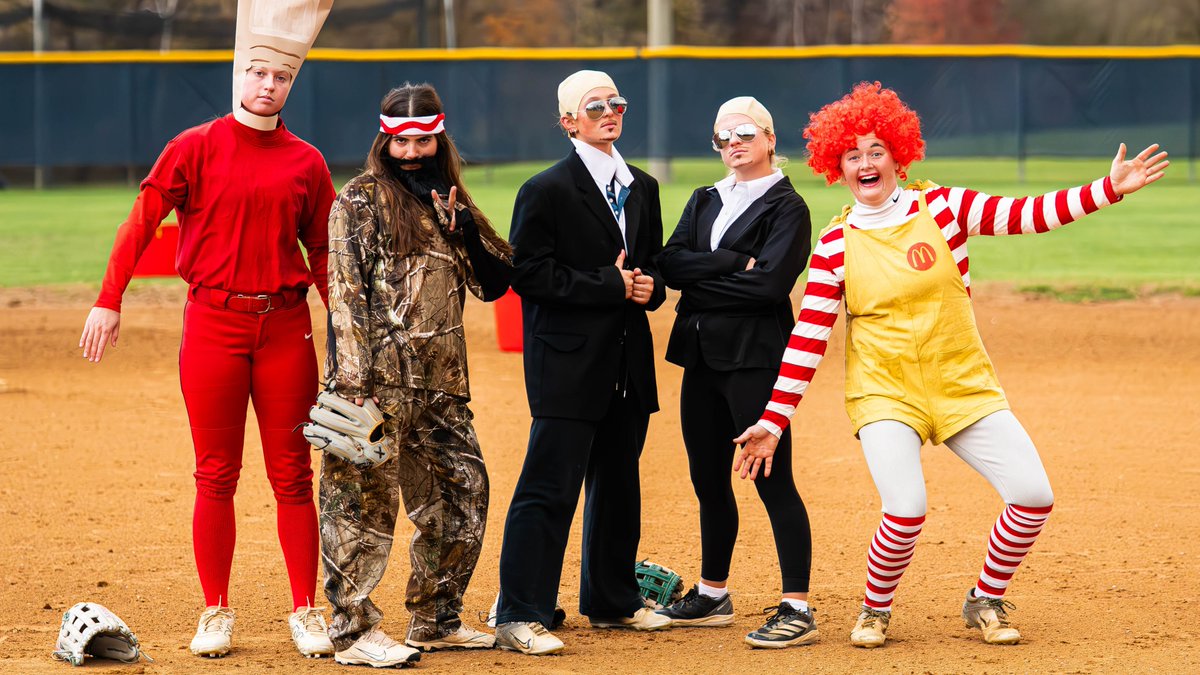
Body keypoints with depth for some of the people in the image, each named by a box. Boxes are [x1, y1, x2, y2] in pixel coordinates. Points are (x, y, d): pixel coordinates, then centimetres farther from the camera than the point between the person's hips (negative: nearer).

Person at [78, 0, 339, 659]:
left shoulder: (306, 162, 7)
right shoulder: (196, 148, 0)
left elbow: (321, 252, 12)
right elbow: (141, 222, -3)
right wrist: (109, 300, -10)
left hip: (286, 322, 2)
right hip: (213, 321, -2)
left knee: (292, 474, 3)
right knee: (216, 475, 3)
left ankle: (305, 611, 10)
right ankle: (215, 612, 10)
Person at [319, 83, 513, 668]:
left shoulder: (449, 202, 17)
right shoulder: (359, 201, -2)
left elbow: (494, 283, 14)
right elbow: (344, 293, -9)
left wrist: (465, 230, -4)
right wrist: (352, 381, -18)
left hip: (440, 384, 7)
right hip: (377, 380, -7)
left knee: (462, 495, 11)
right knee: (363, 500, -6)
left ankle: (436, 621, 22)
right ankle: (353, 629, -2)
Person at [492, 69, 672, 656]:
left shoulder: (642, 188, 15)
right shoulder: (547, 190, -7)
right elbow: (529, 275, -13)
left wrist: (648, 287, -1)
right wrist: (610, 285, -16)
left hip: (628, 363, 7)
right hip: (569, 361, -7)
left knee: (618, 485, 15)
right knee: (550, 489, -9)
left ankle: (612, 601, 29)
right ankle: (520, 617, -7)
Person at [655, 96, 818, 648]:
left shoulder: (787, 207, -3)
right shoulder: (705, 201, 16)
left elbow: (770, 283, -16)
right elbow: (670, 263, 1)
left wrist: (699, 283, -8)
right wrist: (734, 263, -12)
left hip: (755, 358, -7)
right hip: (701, 356, 7)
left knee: (772, 480, -10)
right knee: (709, 480, 13)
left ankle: (797, 608, -9)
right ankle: (712, 596, 26)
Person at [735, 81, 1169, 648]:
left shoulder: (943, 207, -1)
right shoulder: (836, 244, -3)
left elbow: (1026, 215, -9)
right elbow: (808, 339, -3)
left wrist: (1109, 189, -20)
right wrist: (773, 421, -8)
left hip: (965, 388, 2)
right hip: (884, 394, -2)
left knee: (1033, 495, -9)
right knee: (906, 508, -24)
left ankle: (986, 601, 17)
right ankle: (875, 612, 6)